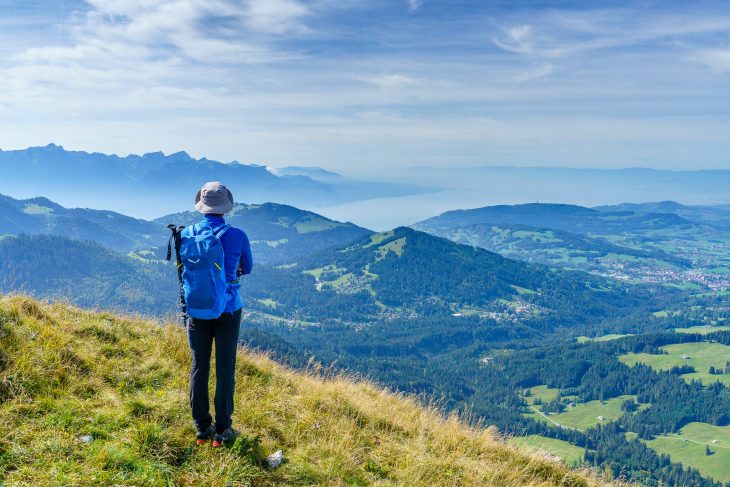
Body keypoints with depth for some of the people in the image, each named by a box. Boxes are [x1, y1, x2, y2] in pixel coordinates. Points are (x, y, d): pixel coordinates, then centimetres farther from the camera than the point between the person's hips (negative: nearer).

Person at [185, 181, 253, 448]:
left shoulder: (187, 234, -6)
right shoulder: (237, 236, -13)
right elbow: (247, 268, 5)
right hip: (227, 311, -2)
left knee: (199, 368, 12)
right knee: (225, 370, 7)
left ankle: (202, 429, 22)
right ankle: (222, 431, 15)